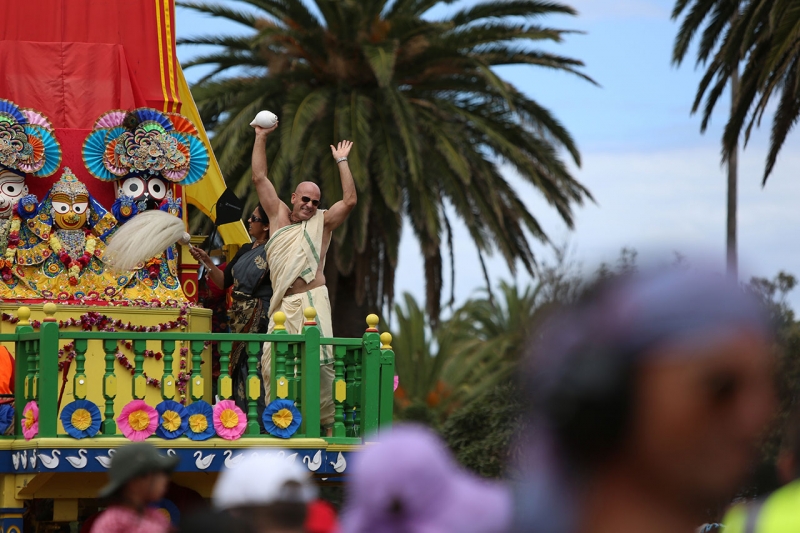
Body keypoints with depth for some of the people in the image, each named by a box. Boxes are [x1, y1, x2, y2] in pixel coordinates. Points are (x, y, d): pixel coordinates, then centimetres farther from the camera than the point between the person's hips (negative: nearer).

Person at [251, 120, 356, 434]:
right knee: (271, 363, -4)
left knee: (319, 361, -16)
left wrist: (341, 162, 5)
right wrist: (261, 138, 17)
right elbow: (259, 178, 18)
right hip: (283, 306, 4)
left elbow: (350, 200, -1)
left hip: (311, 301, -3)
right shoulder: (279, 215, 19)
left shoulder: (322, 222, 12)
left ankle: (331, 422, -15)